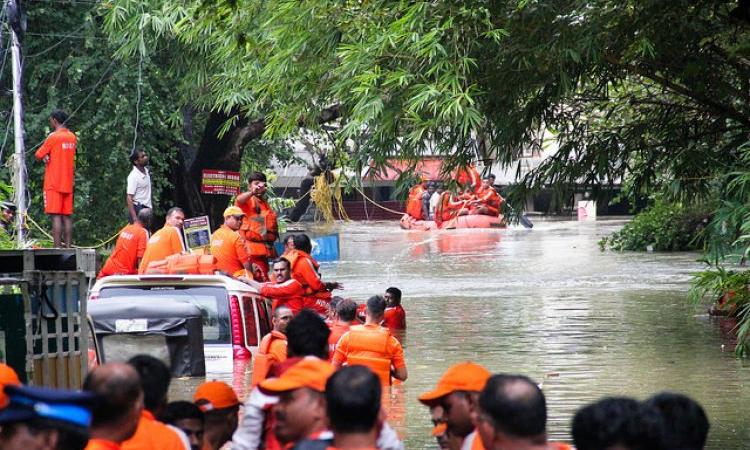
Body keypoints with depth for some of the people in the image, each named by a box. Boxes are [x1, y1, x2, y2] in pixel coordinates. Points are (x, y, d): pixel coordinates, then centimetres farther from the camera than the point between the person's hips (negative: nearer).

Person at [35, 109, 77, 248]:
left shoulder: (53, 137, -11)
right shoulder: (72, 137, 11)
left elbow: (38, 155, -8)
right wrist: (49, 155, 5)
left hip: (54, 184, -6)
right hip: (68, 184, 6)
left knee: (56, 216, -9)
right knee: (67, 216, 7)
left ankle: (57, 248, -14)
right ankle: (68, 247, 5)